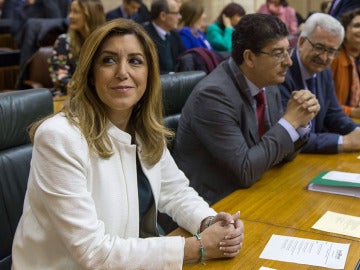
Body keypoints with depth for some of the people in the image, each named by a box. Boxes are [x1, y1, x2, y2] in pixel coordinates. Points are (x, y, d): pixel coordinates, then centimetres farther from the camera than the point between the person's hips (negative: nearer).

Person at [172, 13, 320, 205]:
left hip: (246, 193, 7)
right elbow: (245, 171, -23)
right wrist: (290, 121, -20)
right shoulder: (213, 94, -23)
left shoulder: (268, 85, 0)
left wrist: (300, 122, -10)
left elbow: (282, 154, 9)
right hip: (211, 205, -7)